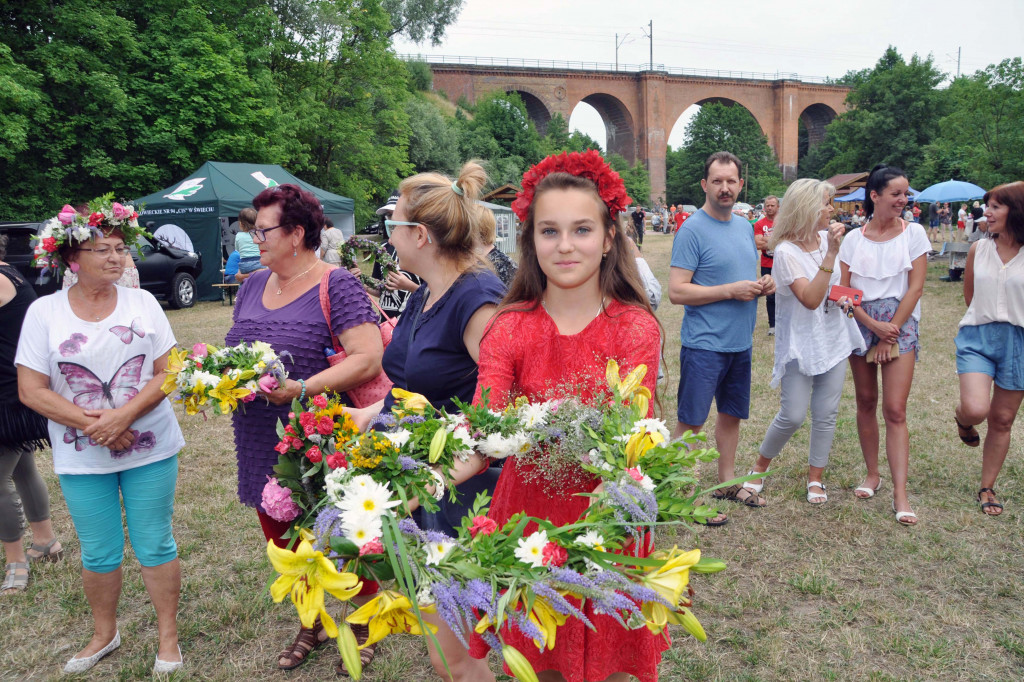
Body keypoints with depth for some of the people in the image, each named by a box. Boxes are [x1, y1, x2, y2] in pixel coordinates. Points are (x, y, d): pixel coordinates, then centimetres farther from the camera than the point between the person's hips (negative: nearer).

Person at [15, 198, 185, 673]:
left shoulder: (143, 303, -1)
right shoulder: (44, 311, -3)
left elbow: (167, 372, -4)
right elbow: (31, 390, -5)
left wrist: (124, 415, -17)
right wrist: (91, 424, -15)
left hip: (150, 450, 0)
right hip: (82, 459, 0)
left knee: (156, 546, 7)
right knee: (99, 554, 13)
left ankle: (168, 635, 25)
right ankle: (104, 634, 36)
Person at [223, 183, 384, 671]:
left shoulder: (336, 285, -13)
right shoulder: (254, 284, 9)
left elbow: (368, 359, -22)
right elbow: (234, 349, 20)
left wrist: (301, 388, -28)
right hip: (262, 448, 7)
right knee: (284, 546, 20)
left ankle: (366, 621, 36)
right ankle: (312, 623, 44)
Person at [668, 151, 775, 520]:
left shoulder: (745, 226, 12)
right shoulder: (692, 230, -13)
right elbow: (676, 291, -19)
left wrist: (763, 284, 0)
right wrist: (732, 290, -21)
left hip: (740, 342, 8)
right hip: (704, 344, -8)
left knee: (731, 414, 18)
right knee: (691, 421, 0)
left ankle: (727, 482, 33)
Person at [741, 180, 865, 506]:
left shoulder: (826, 238, 5)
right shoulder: (786, 251, -17)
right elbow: (810, 299, -26)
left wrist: (842, 295, 0)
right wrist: (831, 253, -28)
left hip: (834, 338, 6)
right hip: (801, 342, -6)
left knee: (826, 414, 8)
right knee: (792, 415, -6)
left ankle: (815, 478, 22)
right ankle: (759, 467, 18)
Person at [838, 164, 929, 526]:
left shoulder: (913, 233, 0)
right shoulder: (853, 239, 4)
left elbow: (915, 287, -4)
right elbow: (843, 290, 0)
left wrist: (890, 333, -8)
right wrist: (874, 325, -12)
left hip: (900, 325, -2)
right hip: (861, 323, 2)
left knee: (895, 410, -8)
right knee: (866, 402, 10)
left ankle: (900, 493, -6)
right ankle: (872, 474, 26)